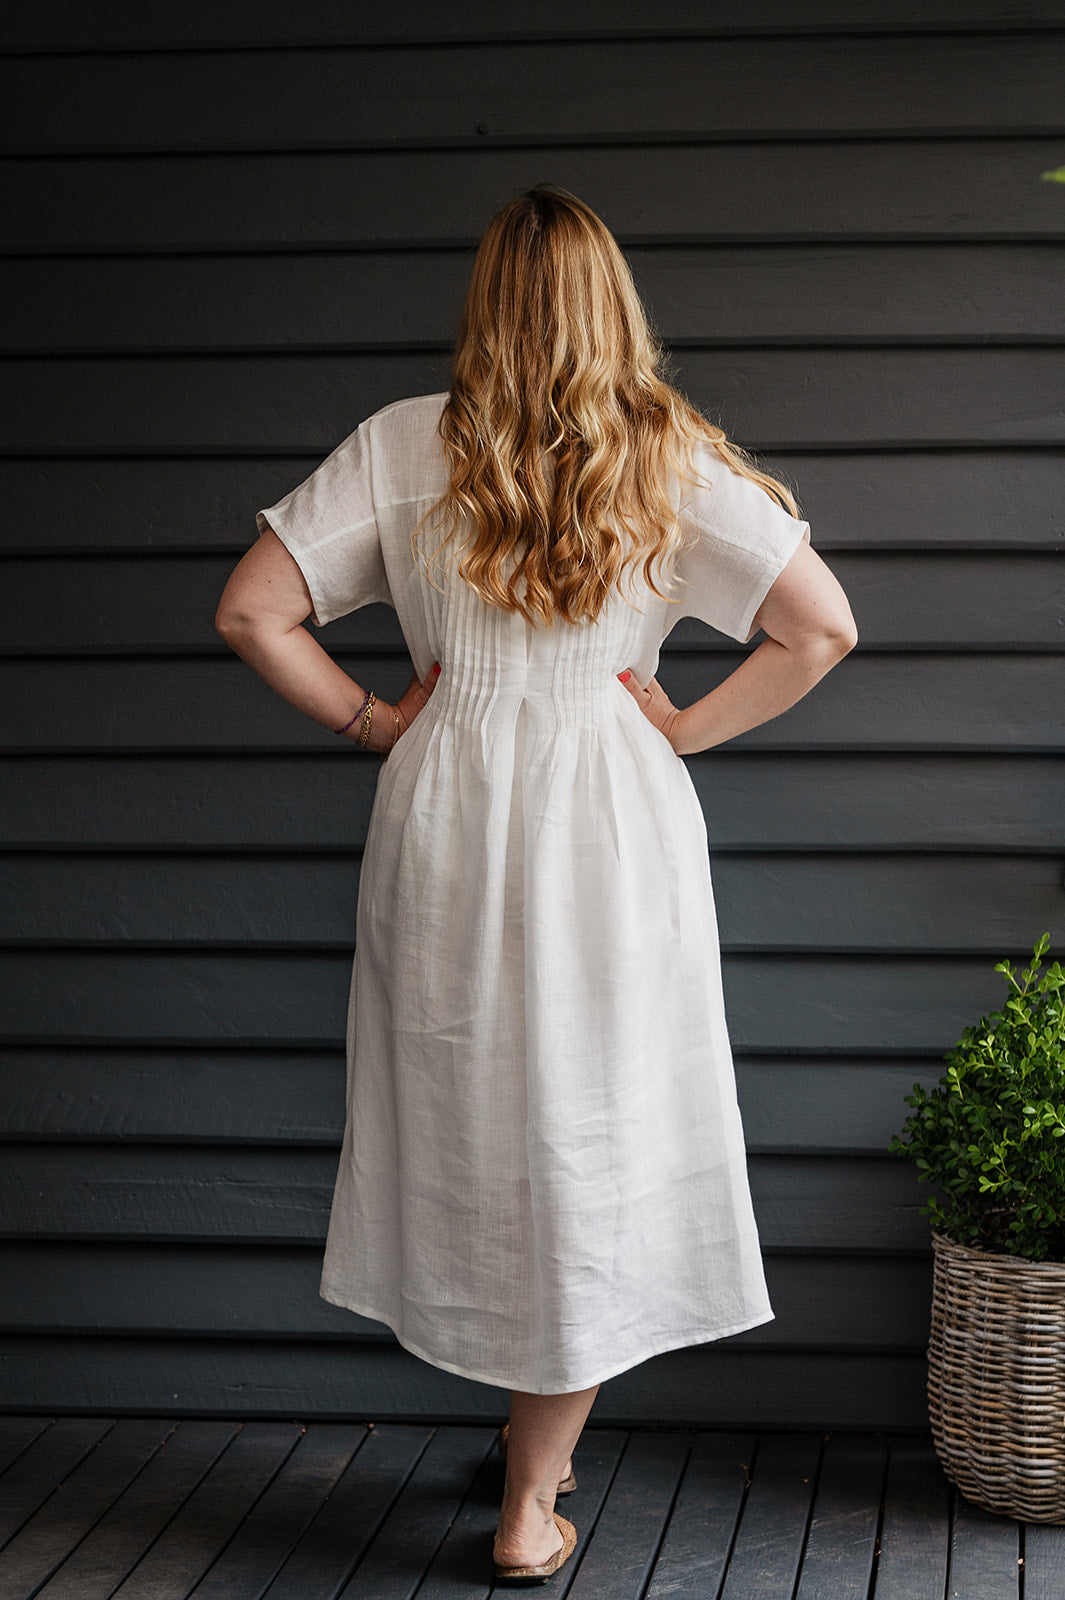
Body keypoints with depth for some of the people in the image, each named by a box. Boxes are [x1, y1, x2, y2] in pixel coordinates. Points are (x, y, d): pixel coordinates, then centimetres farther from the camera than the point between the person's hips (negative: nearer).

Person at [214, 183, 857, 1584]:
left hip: (448, 820, 1)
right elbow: (822, 629, -6)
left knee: (472, 1127, 17)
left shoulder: (407, 446, -2)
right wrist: (687, 728, 2)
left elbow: (252, 613, -4)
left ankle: (530, 1420, 32)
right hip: (614, 832, -1)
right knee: (595, 1155, 8)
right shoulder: (673, 460, -3)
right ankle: (534, 1505, 16)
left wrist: (371, 721, 6)